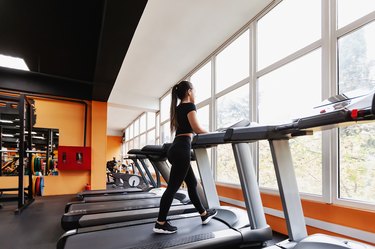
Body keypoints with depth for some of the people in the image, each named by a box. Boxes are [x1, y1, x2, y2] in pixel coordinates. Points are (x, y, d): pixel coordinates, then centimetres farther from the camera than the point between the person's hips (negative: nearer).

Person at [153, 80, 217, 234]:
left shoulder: (178, 108, 20)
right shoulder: (189, 106, -5)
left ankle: (204, 214, 30)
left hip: (176, 148, 9)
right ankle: (160, 224, 5)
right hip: (182, 150, -9)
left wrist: (205, 135, 26)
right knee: (173, 186, -4)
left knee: (192, 183, 17)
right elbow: (196, 129, -14)